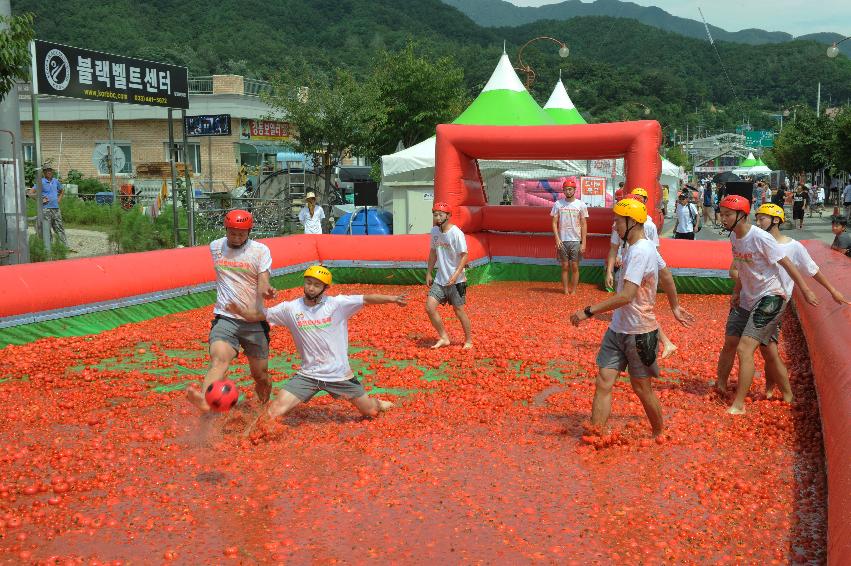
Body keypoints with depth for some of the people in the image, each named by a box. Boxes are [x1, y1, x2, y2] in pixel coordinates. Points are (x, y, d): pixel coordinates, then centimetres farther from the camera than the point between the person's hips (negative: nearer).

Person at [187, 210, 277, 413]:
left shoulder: (260, 250, -3)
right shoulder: (215, 247, 6)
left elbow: (263, 284, -15)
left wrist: (266, 290, -37)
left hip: (254, 321, 0)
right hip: (225, 318, 0)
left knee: (260, 374, 9)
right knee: (219, 358, -28)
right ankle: (204, 401, -52)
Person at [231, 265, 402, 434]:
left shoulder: (338, 304, -10)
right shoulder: (290, 308, -4)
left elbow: (366, 299, -17)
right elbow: (258, 315, -3)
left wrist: (391, 298, -31)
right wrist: (241, 312, -22)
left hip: (340, 374, 0)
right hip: (307, 375, 1)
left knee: (371, 412, 10)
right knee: (276, 410, -12)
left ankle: (379, 404, 47)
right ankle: (247, 436, 12)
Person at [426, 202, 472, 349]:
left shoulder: (456, 233, -15)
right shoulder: (434, 231, 7)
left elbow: (464, 256, -16)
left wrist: (456, 274, -27)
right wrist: (428, 273, 15)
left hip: (456, 280, -6)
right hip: (440, 279, 6)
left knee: (459, 310, 2)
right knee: (429, 307, -4)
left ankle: (469, 341, 20)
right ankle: (444, 338, 9)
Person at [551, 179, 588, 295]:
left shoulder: (581, 205, 0)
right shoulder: (558, 204, 2)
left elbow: (584, 225, 2)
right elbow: (554, 223, 4)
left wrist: (583, 243, -4)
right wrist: (557, 239, -7)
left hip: (576, 241, -1)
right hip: (562, 241, 1)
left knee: (575, 267, 2)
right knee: (565, 267, 5)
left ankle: (573, 291, 10)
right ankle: (565, 290, 12)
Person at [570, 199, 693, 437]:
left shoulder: (640, 252, -22)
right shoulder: (645, 247, 9)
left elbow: (626, 296, -30)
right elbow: (666, 277, 22)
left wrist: (589, 311, -28)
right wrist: (675, 307, 33)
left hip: (638, 332, -9)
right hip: (618, 328, 9)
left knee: (641, 388, 7)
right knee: (603, 383, 0)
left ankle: (659, 435, 28)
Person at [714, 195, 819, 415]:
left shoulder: (760, 238, -23)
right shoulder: (734, 237, 1)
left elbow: (787, 264, -16)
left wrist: (806, 291, -12)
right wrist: (737, 291, 9)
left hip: (769, 298, -8)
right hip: (746, 298, 8)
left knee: (744, 349, -15)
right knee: (729, 344, 13)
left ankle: (738, 405, -10)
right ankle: (720, 386, 33)